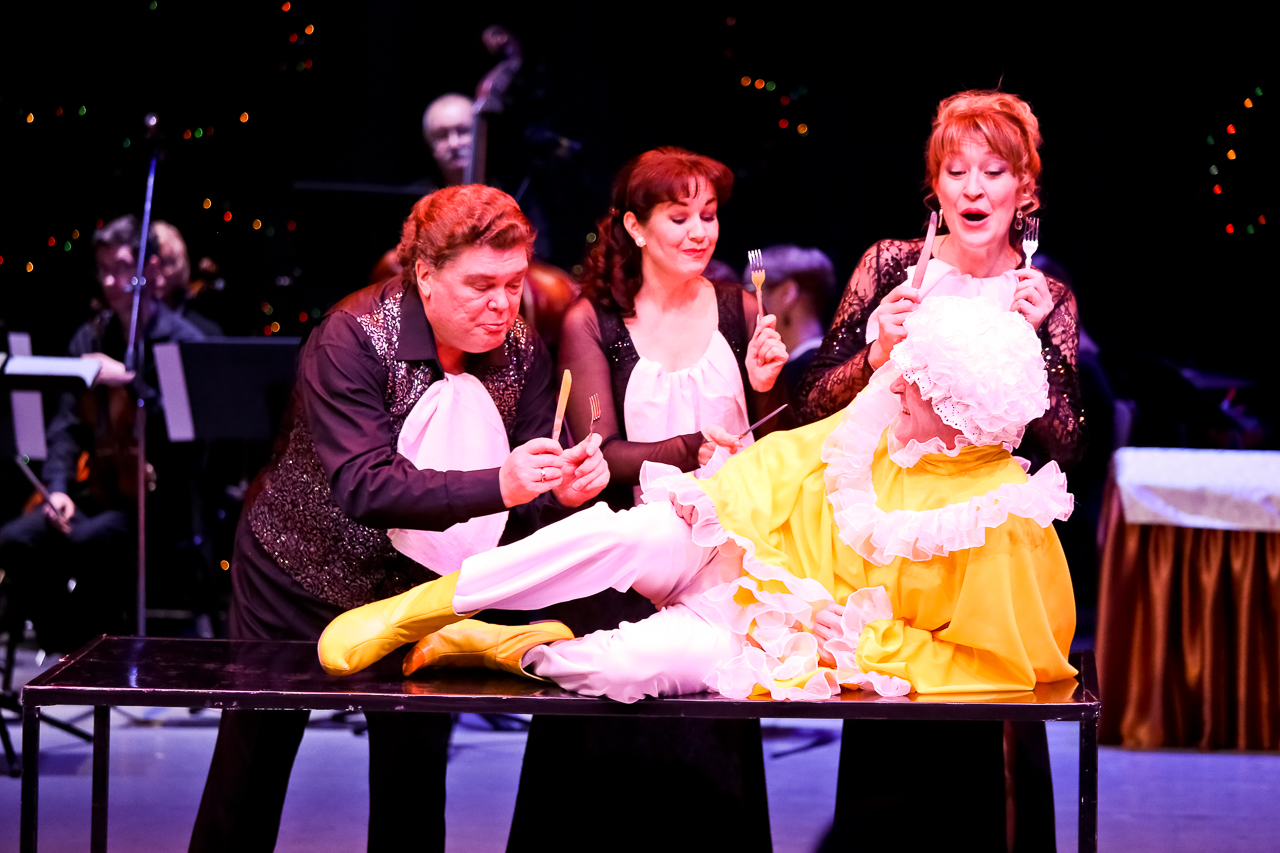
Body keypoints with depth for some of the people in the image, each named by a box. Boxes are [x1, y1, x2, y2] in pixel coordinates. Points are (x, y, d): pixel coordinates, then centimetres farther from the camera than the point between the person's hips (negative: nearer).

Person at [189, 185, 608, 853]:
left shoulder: (522, 353, -10)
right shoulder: (353, 337, -25)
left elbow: (524, 510, -9)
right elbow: (363, 486, -36)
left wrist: (564, 490, -34)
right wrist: (497, 485, -47)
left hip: (417, 588, 3)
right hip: (302, 574, -3)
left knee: (415, 770, 4)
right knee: (256, 757, 9)